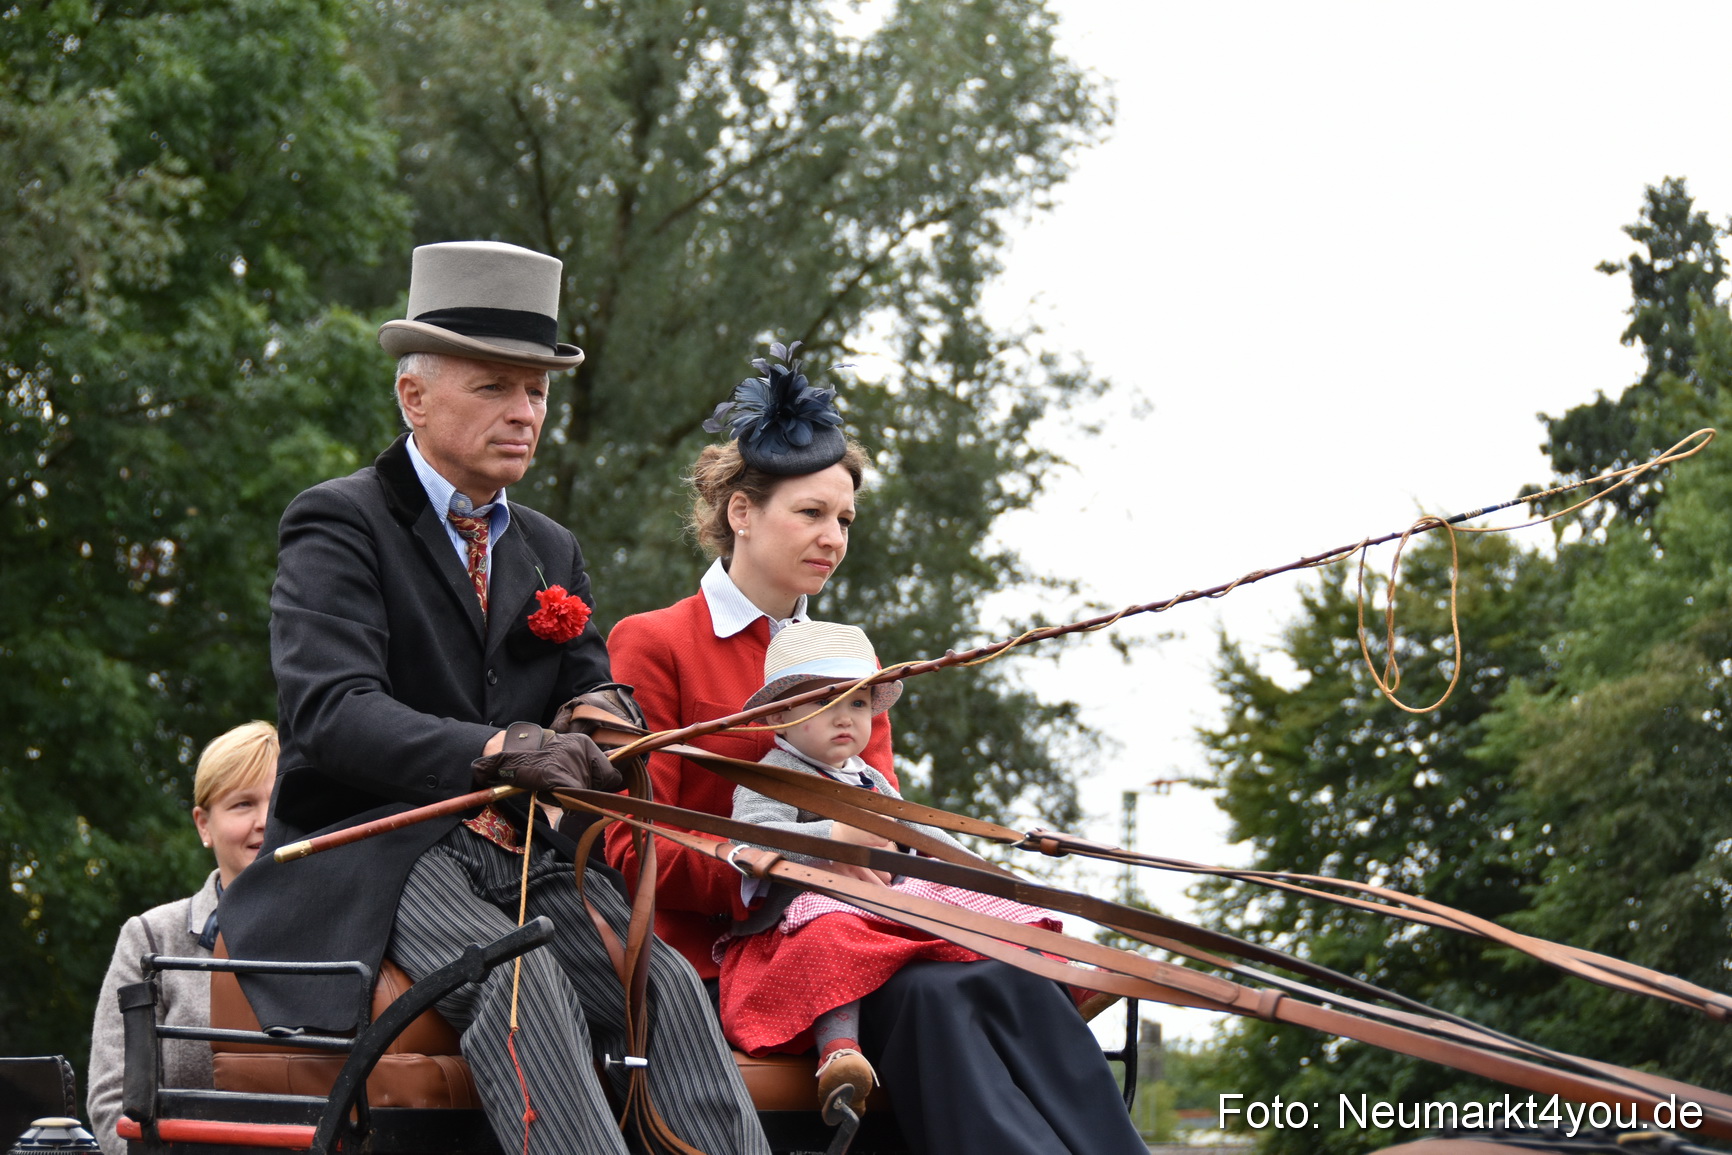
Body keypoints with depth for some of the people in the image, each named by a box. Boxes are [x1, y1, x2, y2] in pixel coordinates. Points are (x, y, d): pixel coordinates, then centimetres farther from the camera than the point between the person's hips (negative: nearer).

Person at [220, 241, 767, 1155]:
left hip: (521, 854, 6)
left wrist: (600, 713, -10)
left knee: (665, 980, -23)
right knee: (519, 980, -35)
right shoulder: (337, 525, 0)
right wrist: (496, 752, -31)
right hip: (376, 854, -6)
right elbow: (328, 711, -16)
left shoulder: (553, 553, 22)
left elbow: (592, 691, 17)